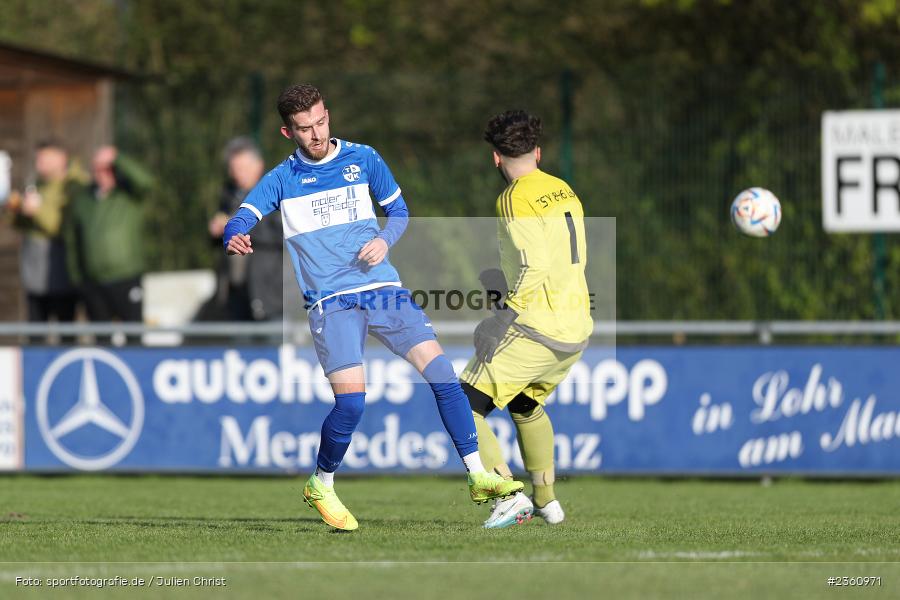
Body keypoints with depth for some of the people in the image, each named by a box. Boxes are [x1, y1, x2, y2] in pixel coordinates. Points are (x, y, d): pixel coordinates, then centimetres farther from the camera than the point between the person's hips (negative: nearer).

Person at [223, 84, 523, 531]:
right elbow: (241, 219, -7)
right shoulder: (282, 179, 3)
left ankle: (478, 477, -3)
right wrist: (235, 238, -32)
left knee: (442, 373, -11)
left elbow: (399, 210, 17)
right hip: (331, 303, -3)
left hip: (383, 289, 3)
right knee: (351, 401, -17)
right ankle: (320, 486, 9)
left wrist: (384, 239, -5)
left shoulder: (363, 159, 9)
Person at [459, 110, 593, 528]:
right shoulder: (564, 192, 13)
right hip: (576, 331, 9)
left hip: (535, 331, -9)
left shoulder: (515, 199, -12)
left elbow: (534, 266, -21)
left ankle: (509, 497, -17)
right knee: (525, 405, 31)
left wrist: (506, 317, -17)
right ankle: (546, 501, 35)